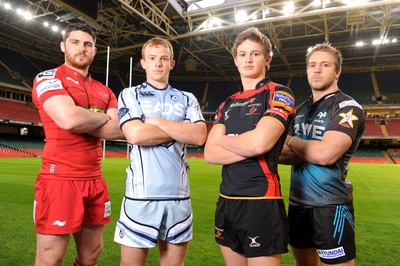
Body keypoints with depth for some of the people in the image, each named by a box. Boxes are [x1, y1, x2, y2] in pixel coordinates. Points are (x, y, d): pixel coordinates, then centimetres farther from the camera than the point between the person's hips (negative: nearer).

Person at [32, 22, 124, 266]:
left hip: (95, 181, 6)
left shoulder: (104, 92, 14)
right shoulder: (48, 78, -3)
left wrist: (82, 121, -10)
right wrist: (103, 118, -4)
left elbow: (121, 131, 1)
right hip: (59, 179, -6)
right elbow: (68, 118, -22)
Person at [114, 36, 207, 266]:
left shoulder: (187, 99, 11)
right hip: (141, 194, -2)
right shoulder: (130, 95, 6)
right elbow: (135, 134, -12)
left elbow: (199, 136, -5)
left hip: (179, 194, 3)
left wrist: (157, 122, -7)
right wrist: (182, 129, -4)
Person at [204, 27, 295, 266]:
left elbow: (259, 142, -21)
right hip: (226, 201, 6)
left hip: (262, 202, -6)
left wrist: (223, 140, -3)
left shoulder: (279, 93, -5)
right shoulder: (228, 103, 13)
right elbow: (210, 153, 2)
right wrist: (248, 150, -13)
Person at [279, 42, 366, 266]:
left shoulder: (348, 108, -11)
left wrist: (293, 142, -8)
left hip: (330, 207, -7)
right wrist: (305, 152, -12)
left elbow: (324, 154, -26)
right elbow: (283, 154, 10)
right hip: (297, 204, 7)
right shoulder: (301, 110, 11)